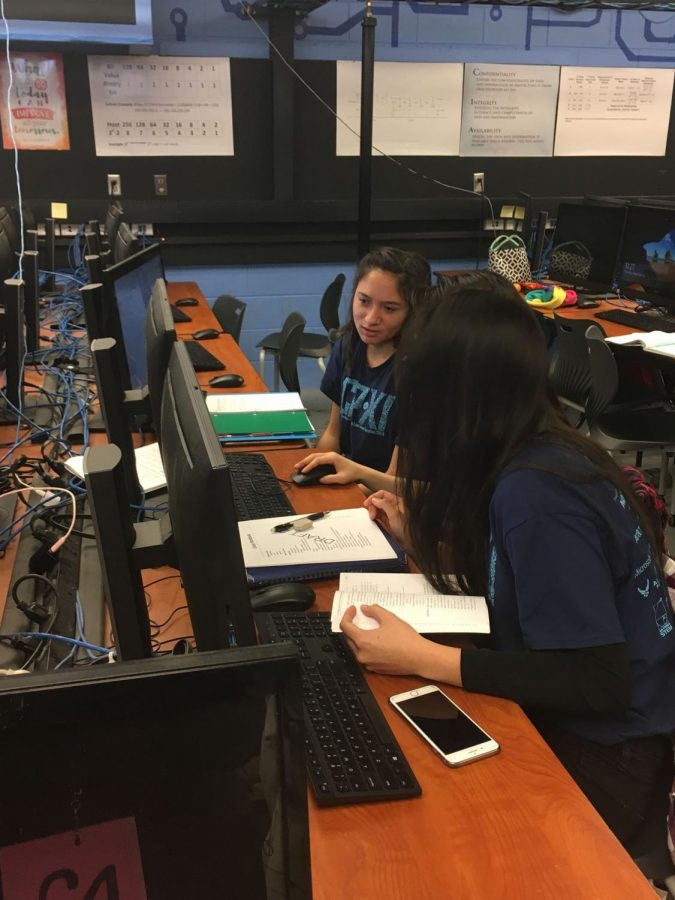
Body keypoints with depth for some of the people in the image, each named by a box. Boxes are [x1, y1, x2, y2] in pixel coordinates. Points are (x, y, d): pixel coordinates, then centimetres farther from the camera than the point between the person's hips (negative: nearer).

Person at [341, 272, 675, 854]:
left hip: (605, 761, -7)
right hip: (569, 723, 7)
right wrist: (419, 532, 18)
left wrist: (420, 658, -26)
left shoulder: (536, 492, -28)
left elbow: (598, 682, -26)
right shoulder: (536, 455, -2)